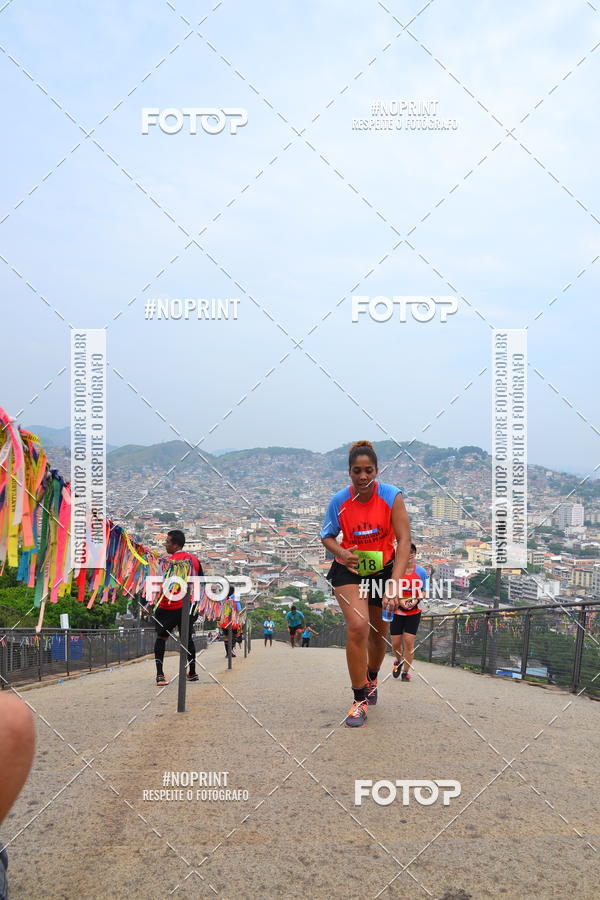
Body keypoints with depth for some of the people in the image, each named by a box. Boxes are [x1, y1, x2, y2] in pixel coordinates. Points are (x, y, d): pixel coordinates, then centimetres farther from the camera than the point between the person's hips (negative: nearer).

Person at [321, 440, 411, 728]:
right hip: (348, 571, -1)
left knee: (378, 633, 15)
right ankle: (359, 700, -8)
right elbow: (326, 536, 0)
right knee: (358, 627, -22)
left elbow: (404, 540, -25)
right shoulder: (339, 500, -15)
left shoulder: (392, 496, -20)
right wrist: (342, 552, -23)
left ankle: (372, 678, 48)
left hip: (384, 569, 1)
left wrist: (394, 583, -36)